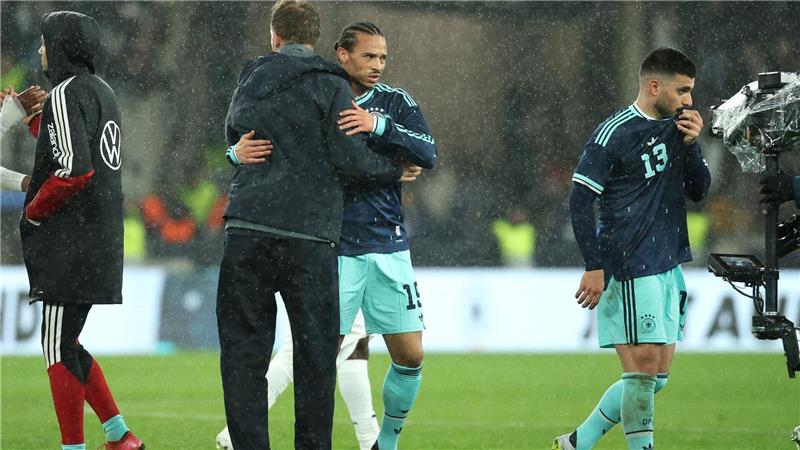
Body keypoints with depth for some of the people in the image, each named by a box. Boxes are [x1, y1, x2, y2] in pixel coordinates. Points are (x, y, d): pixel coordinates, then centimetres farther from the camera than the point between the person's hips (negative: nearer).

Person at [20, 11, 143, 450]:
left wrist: (33, 212, -9)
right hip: (100, 243, 9)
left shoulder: (66, 94, -13)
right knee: (66, 343, 16)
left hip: (71, 244, -9)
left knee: (59, 348, -5)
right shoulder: (102, 91, 16)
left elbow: (74, 169, -23)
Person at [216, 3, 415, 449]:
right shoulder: (331, 85, 0)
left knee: (243, 351, 4)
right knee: (315, 355, 5)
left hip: (246, 229, 3)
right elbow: (348, 155, -6)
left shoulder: (250, 81, 13)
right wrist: (394, 169, 9)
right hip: (309, 233, -3)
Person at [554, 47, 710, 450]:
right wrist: (595, 266, -15)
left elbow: (699, 191, 13)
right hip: (630, 270, -8)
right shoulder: (615, 133, -10)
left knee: (657, 375, 9)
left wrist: (691, 145, -3)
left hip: (667, 266, 8)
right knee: (643, 369, -9)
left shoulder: (676, 128, 13)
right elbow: (579, 200, -11)